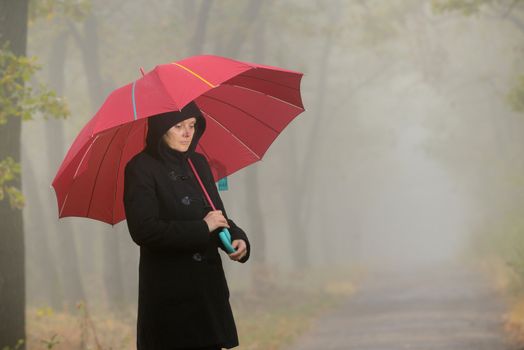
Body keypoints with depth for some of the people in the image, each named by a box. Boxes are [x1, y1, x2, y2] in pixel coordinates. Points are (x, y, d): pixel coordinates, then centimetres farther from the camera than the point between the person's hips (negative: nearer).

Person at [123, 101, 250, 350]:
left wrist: (238, 239, -6)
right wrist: (202, 228, -16)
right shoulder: (141, 168, -8)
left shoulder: (198, 164, 11)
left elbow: (219, 215, 16)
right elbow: (143, 230, -19)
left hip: (209, 289, 6)